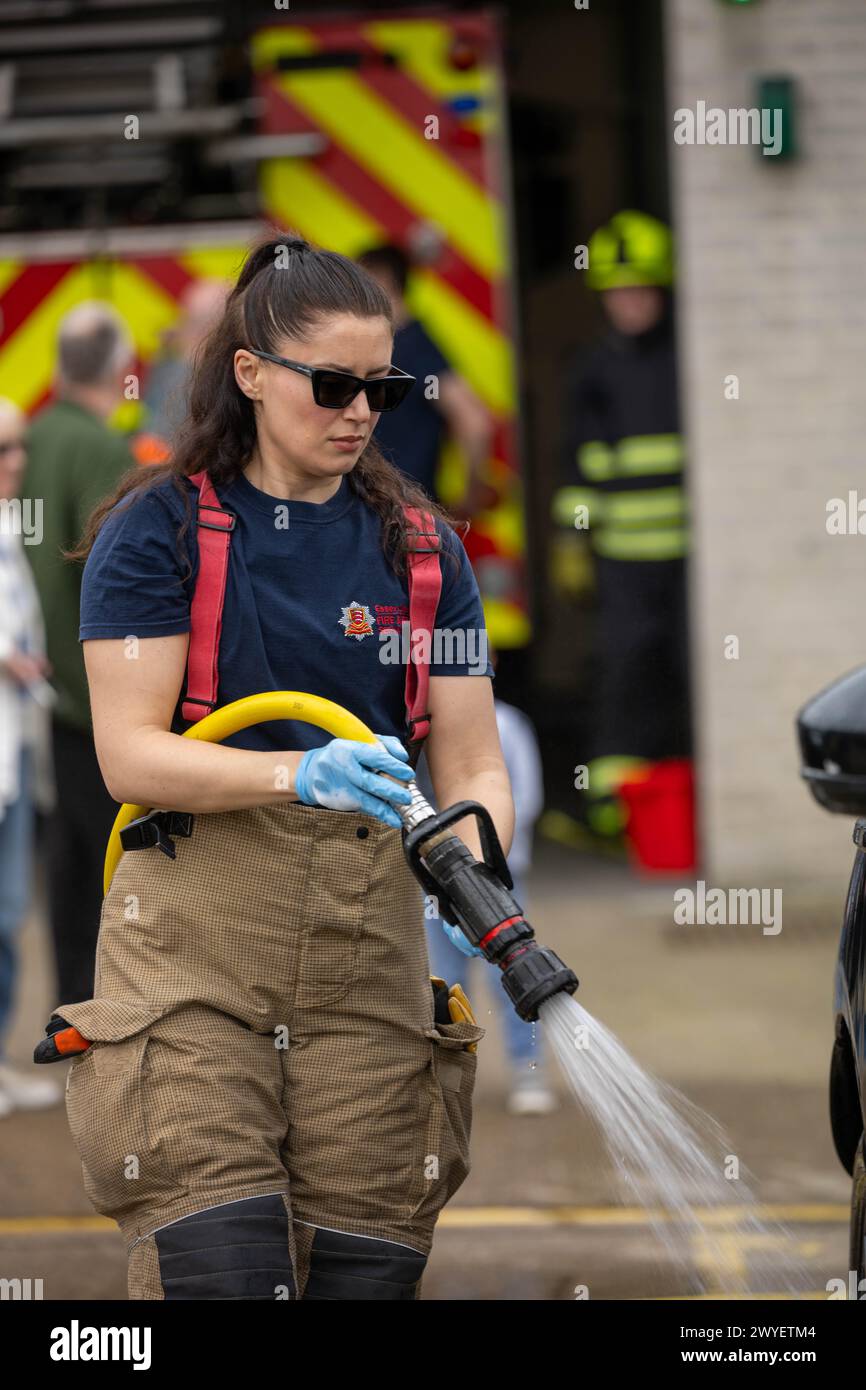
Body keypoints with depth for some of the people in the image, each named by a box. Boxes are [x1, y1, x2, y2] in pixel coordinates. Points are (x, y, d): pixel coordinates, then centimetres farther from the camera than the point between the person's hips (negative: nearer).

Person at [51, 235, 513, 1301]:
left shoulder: (418, 544, 12)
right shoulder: (157, 527, 1)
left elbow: (473, 763, 7)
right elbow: (128, 753, -8)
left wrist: (475, 872, -15)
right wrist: (303, 775, -23)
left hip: (368, 945, 3)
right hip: (196, 938, -3)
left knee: (367, 1270, -3)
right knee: (219, 1264, -16)